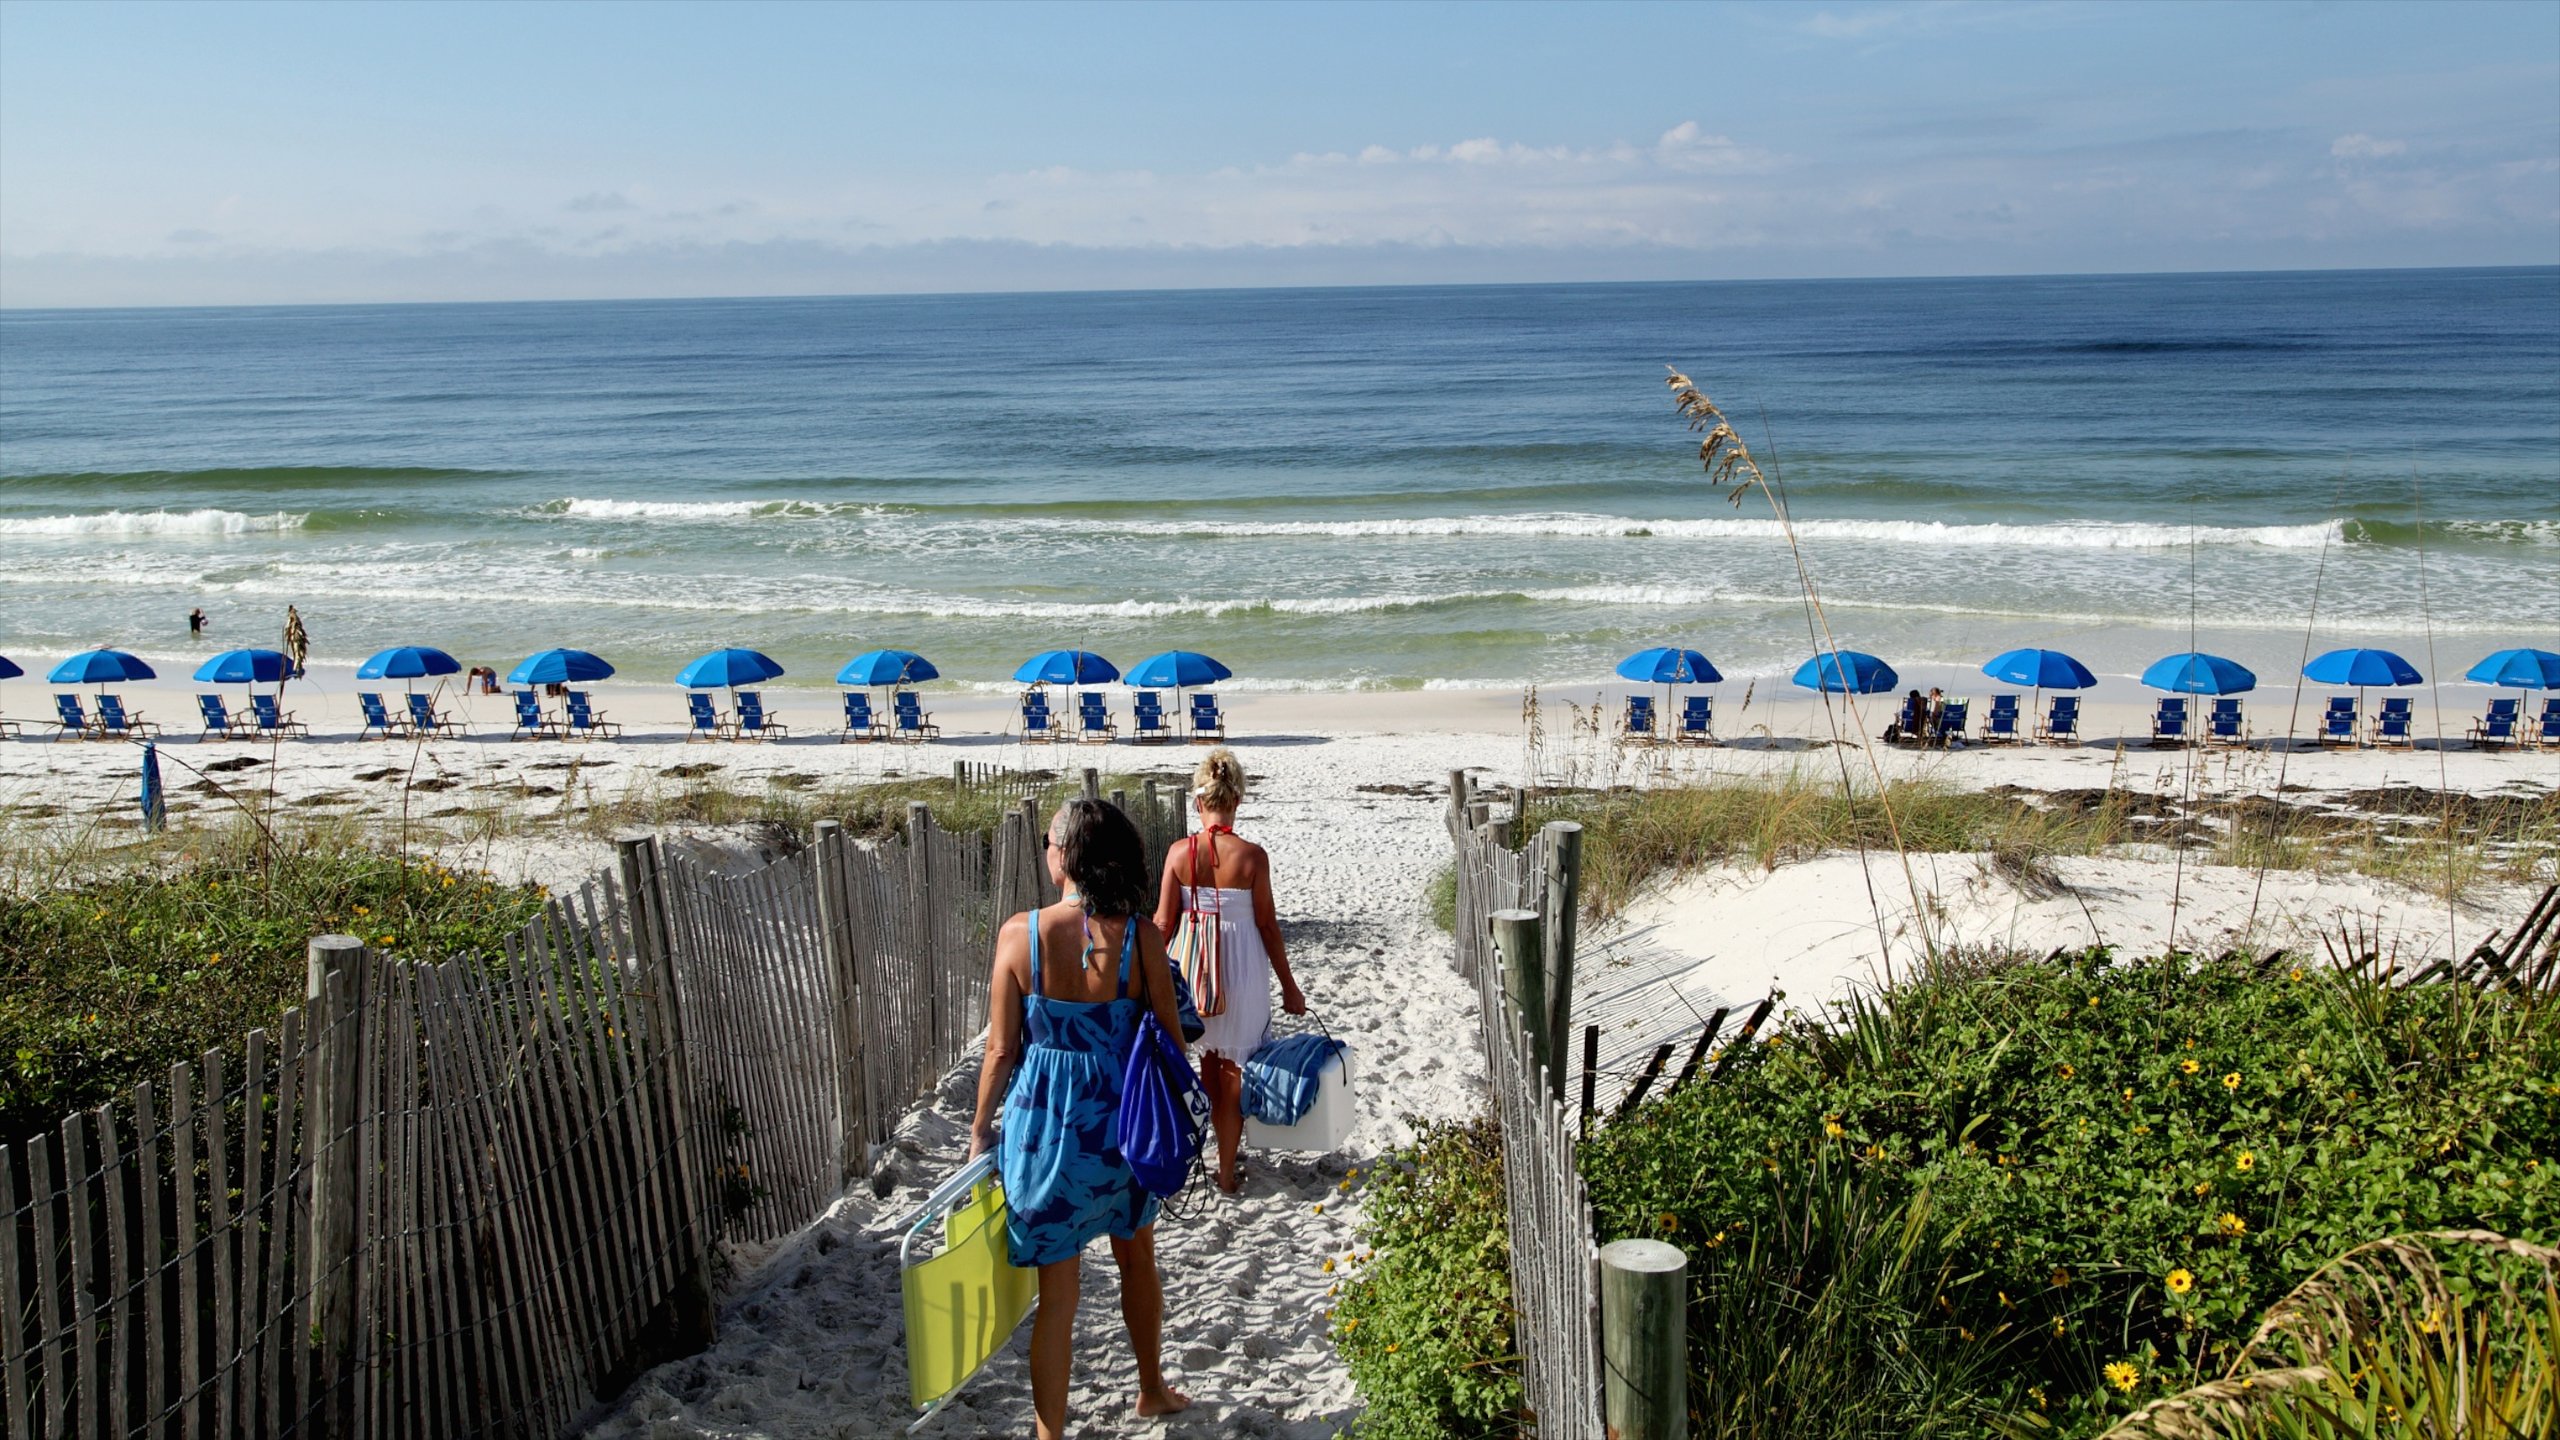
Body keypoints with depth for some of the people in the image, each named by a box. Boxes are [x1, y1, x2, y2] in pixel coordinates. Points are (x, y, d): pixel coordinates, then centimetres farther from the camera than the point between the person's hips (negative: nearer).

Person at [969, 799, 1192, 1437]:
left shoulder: (1020, 934, -15)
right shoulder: (1141, 935, -12)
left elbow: (1001, 1049, -9)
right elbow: (1170, 1037, -5)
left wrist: (981, 1127, 7)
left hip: (1044, 1120, -2)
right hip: (1121, 1119, 2)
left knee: (1057, 1291, 10)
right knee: (1137, 1260, 26)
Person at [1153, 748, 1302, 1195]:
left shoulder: (1179, 853, -8)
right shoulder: (1251, 855, -13)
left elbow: (1163, 922, -4)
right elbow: (1267, 926, -8)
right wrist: (1289, 987, 3)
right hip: (1241, 970, -2)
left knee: (1209, 1060, 22)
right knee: (1234, 1068, 10)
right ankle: (1226, 1170, 16)